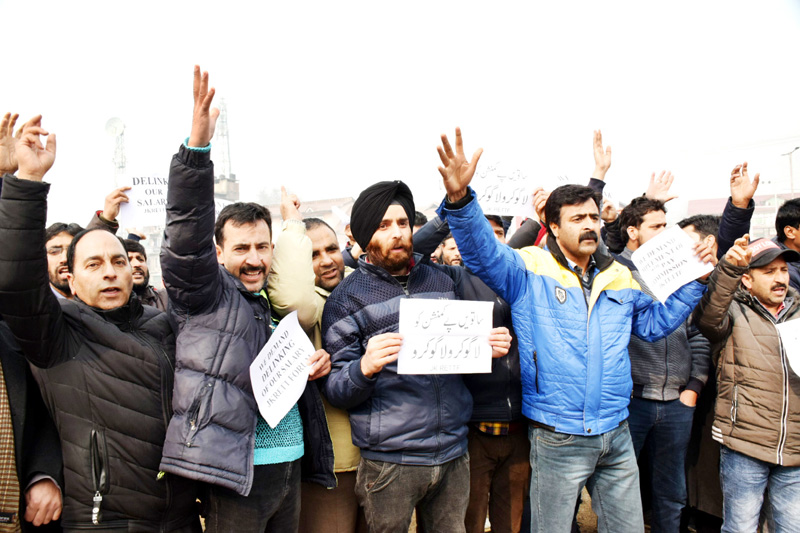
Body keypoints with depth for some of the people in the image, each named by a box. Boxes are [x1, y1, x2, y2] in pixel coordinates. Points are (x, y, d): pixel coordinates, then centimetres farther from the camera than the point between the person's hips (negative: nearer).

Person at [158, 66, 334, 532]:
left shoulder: (279, 304, 16)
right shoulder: (205, 293, -2)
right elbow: (188, 233, -18)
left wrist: (321, 363, 3)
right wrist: (197, 144, -29)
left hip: (291, 464, 7)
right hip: (237, 470, -6)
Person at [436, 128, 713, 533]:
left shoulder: (619, 278, 10)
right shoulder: (530, 270, -8)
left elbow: (654, 323, 18)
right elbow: (482, 252, -23)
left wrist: (694, 280, 9)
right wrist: (459, 197, -40)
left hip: (616, 435, 5)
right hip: (557, 439, -5)